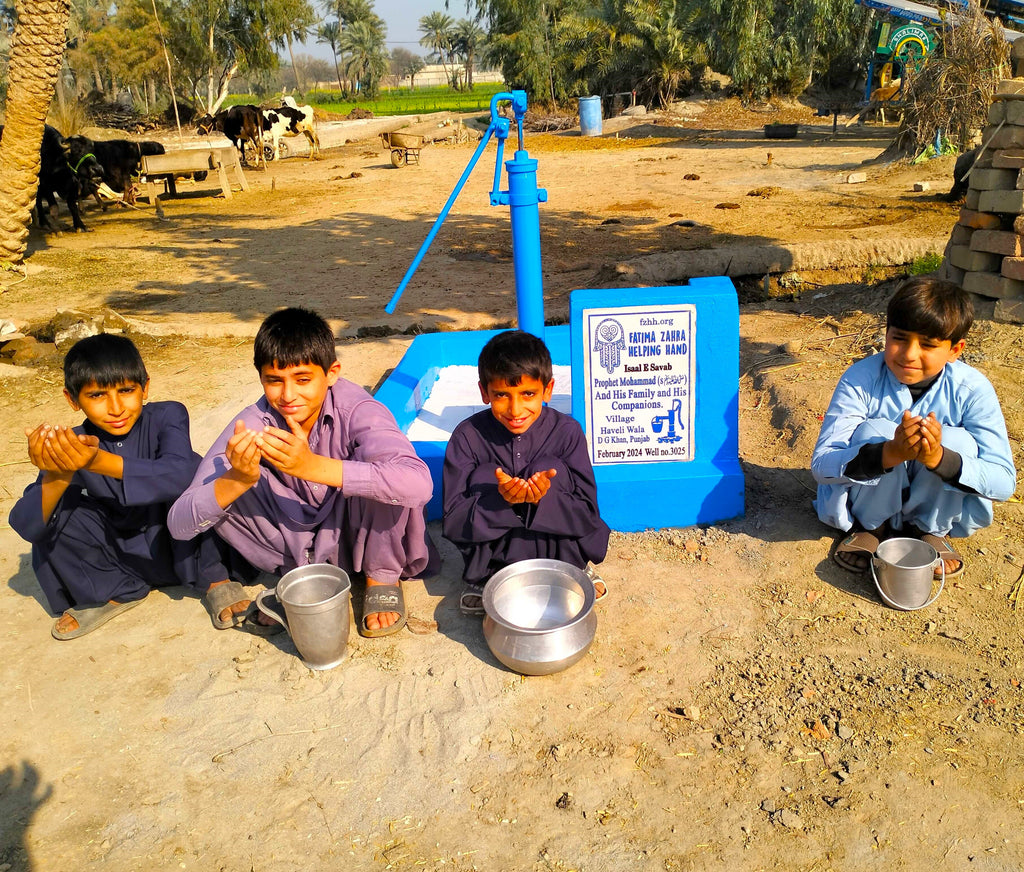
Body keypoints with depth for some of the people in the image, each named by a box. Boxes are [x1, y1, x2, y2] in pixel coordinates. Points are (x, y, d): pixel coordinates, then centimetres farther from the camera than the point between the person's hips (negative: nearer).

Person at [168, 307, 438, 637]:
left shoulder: (354, 408, -25)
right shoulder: (254, 424, -18)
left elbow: (419, 484, -43)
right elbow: (179, 524, -21)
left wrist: (314, 466, -49)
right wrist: (238, 480, -42)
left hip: (356, 535, -2)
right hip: (296, 545, 2)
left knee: (374, 468, -31)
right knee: (221, 481, -18)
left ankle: (383, 577, -6)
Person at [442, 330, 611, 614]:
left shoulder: (566, 432, -14)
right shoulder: (468, 437, -15)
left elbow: (588, 516, -15)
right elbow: (453, 522, -17)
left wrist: (544, 498, -36)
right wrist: (500, 500, -36)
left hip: (556, 544, 0)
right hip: (492, 546, 1)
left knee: (550, 468, -24)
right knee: (483, 477, -25)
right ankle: (484, 576, -6)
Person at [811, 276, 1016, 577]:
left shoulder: (972, 389, -18)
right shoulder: (861, 380, -22)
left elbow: (1004, 481, -22)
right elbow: (821, 464, -28)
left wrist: (938, 458, -42)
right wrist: (890, 453, -46)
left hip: (936, 506, 1)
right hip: (872, 504, -1)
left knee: (957, 441, -28)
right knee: (874, 432, -30)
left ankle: (932, 530, 0)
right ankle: (870, 527, -3)